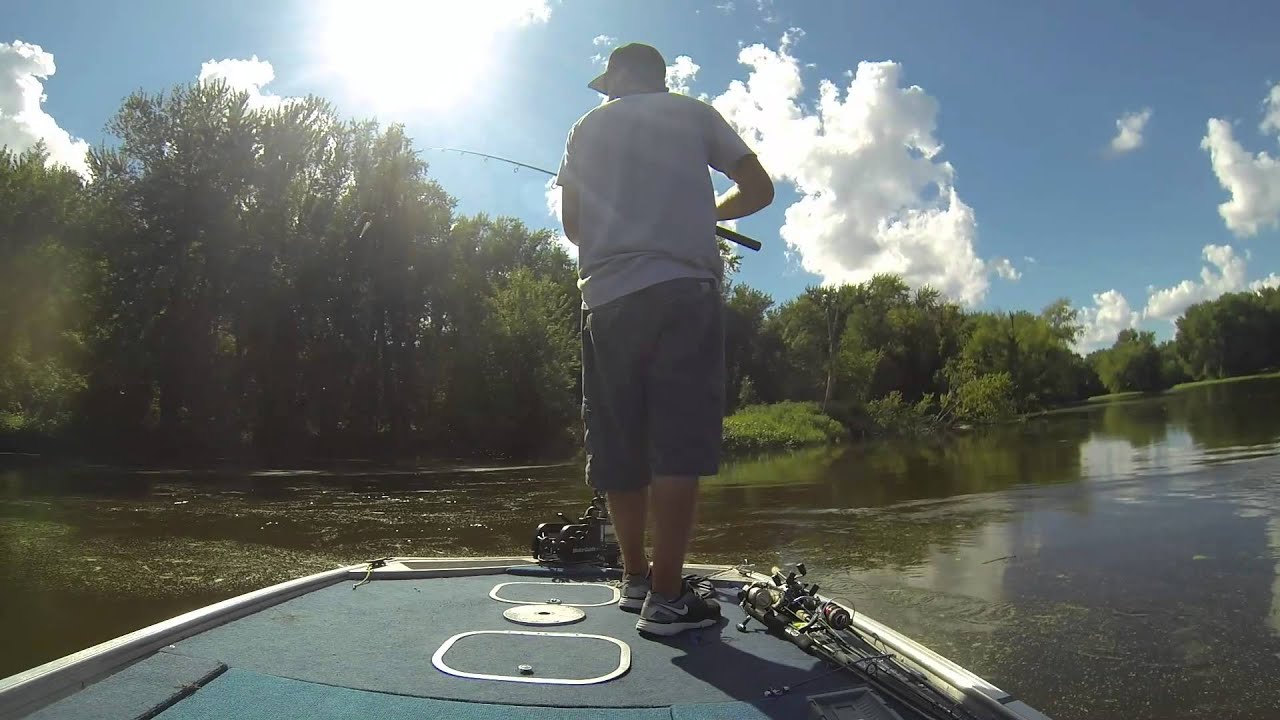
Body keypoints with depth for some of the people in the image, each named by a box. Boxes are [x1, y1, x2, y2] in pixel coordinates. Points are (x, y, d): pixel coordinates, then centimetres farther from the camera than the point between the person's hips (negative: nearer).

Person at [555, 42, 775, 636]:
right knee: (679, 443, -7)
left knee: (618, 447, 8)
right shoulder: (693, 113, 17)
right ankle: (666, 594, -10)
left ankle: (635, 577, 18)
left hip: (606, 296, 3)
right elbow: (758, 189, 15)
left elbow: (571, 223, 18)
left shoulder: (588, 127, 21)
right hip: (683, 287, -2)